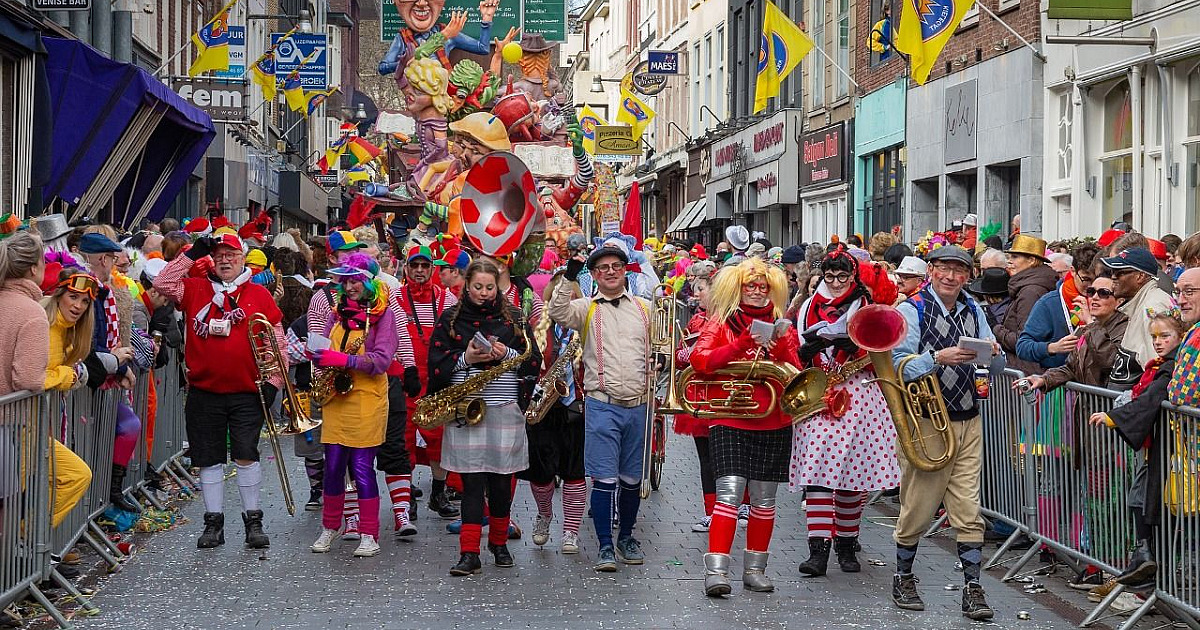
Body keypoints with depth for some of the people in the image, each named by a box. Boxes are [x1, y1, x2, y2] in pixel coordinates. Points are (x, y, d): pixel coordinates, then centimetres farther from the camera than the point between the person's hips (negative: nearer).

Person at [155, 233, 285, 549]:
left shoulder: (259, 295, 5)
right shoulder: (195, 290, 8)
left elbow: (277, 342, 5)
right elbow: (162, 284, -6)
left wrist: (273, 382, -1)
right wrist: (192, 254, -5)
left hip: (248, 393, -2)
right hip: (204, 393, 2)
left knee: (246, 454, -7)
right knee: (209, 459, 7)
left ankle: (253, 522, 4)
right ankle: (214, 523, 16)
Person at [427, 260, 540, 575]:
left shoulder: (514, 317, 9)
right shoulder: (450, 319, 8)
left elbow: (534, 361, 7)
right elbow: (436, 364, 3)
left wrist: (506, 354, -10)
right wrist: (465, 358, -13)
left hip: (506, 408, 1)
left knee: (501, 480, 7)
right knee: (472, 481, -6)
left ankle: (499, 543, 26)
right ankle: (469, 554, -7)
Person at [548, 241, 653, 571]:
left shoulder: (644, 308, 11)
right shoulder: (586, 308, 2)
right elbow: (557, 312, -18)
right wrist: (569, 278, -27)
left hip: (639, 405, 3)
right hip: (602, 405, -3)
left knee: (632, 478, 12)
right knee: (604, 478, -6)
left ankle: (626, 537, 28)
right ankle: (605, 546, 1)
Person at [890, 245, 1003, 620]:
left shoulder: (973, 311, 11)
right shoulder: (912, 310, -6)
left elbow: (996, 368, 11)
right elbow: (899, 366, -15)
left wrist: (993, 353, -12)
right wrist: (939, 357, -28)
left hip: (968, 422, 4)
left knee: (969, 511, 1)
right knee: (917, 508, 4)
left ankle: (973, 590, 3)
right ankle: (903, 579, 22)